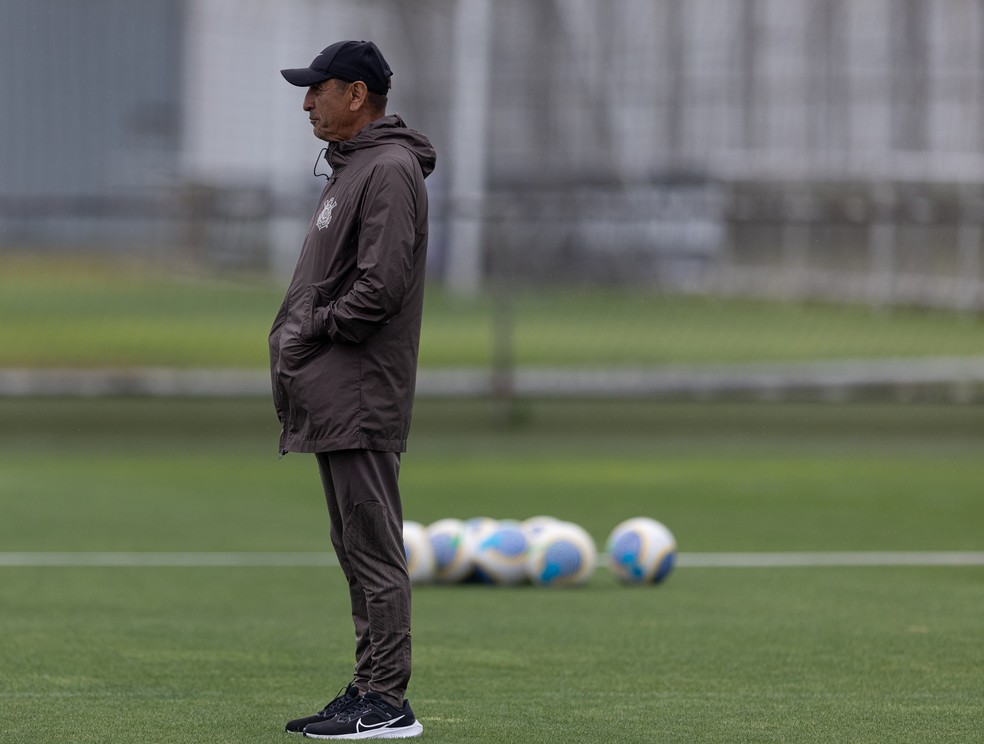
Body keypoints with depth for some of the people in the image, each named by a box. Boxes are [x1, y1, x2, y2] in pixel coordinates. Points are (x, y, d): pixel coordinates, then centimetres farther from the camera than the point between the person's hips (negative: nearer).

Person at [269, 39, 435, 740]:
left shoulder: (391, 170, -13)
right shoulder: (350, 168, 20)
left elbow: (381, 288, -22)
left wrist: (309, 332, -12)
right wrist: (293, 341, 9)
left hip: (363, 397, -11)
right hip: (333, 396, 11)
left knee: (374, 551, -9)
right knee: (358, 549, 13)